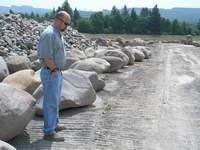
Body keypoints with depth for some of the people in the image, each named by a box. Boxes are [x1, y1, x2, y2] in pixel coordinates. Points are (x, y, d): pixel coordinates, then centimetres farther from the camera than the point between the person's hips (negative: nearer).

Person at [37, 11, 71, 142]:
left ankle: (54, 125, 34)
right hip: (51, 73, -10)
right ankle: (49, 132, 6)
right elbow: (46, 56, -25)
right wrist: (54, 70, -16)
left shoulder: (58, 33, 12)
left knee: (56, 101, 20)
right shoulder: (49, 34, -20)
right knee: (51, 103, -3)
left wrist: (58, 70, 13)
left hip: (57, 72, 10)